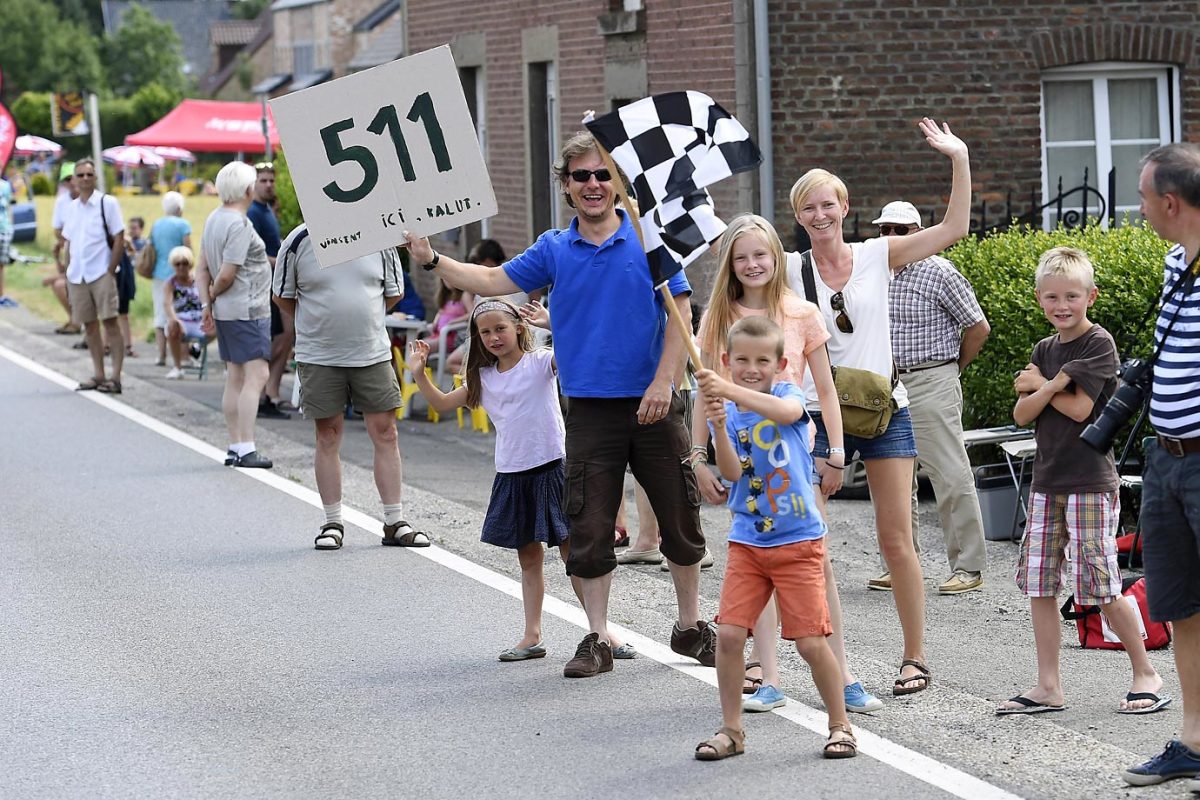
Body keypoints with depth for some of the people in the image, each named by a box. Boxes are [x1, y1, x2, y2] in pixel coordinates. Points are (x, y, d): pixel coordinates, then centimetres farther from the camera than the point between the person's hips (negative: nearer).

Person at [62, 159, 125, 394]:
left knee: (110, 322, -8)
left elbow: (119, 239, -5)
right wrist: (68, 271, 9)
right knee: (89, 325, 9)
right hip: (77, 275, 6)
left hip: (101, 273, -6)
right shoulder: (73, 207, 13)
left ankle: (115, 377, -8)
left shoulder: (107, 203, -3)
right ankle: (98, 375, 16)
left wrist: (111, 271, -10)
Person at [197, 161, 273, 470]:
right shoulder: (239, 225, -17)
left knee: (235, 379, 12)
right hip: (247, 309, -10)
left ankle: (235, 447, 15)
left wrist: (206, 303, 9)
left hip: (225, 312, 10)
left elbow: (202, 269, 13)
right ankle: (246, 449, -14)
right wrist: (214, 294, 0)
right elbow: (226, 275, -19)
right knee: (255, 376, -10)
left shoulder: (213, 220, 11)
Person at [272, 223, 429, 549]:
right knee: (328, 437, 5)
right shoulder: (299, 241, -6)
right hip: (319, 358, -1)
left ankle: (395, 523, 9)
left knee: (385, 433, 1)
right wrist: (316, 327, 7)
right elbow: (282, 295, 6)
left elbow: (394, 292, 13)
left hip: (373, 353, 1)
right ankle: (333, 524, 14)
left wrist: (363, 321, 12)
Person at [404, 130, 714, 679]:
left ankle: (691, 628, 23)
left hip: (652, 405, -2)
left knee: (680, 520, 7)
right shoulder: (554, 251, 6)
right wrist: (431, 259, -1)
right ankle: (597, 639, 11)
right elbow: (495, 282, 10)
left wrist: (664, 381, -15)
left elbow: (679, 311, -5)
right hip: (589, 408, 2)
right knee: (589, 530, 1)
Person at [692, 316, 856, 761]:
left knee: (811, 641, -4)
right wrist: (718, 425, -29)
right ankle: (731, 729, 8)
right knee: (728, 634, -6)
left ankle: (840, 725, 13)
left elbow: (786, 410, -31)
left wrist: (729, 391, -43)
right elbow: (731, 472, -11)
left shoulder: (789, 394, -4)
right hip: (747, 542, 3)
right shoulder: (726, 411, 3)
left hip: (798, 541, -3)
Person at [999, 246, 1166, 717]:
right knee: (1039, 584, 5)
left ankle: (1145, 674, 8)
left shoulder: (1099, 344, -8)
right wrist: (1050, 386, -15)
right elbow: (1022, 414, 4)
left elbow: (1080, 408, -15)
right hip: (1047, 481, 7)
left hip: (1090, 481, -7)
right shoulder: (1044, 351, 12)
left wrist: (1037, 383, -2)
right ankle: (1048, 687, 10)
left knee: (1100, 586, -6)